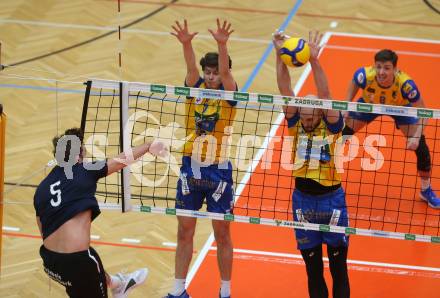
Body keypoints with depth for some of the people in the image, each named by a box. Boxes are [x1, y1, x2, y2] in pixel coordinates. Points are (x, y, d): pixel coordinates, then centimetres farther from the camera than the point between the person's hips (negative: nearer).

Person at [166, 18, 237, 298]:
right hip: (191, 168, 3)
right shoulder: (195, 91, 2)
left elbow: (225, 71, -24)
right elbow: (191, 67, -17)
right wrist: (186, 44, -37)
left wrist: (222, 44, -41)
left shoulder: (227, 95, -5)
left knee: (222, 235, 7)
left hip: (219, 172, -3)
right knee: (184, 231, 9)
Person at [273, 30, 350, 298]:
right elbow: (285, 89, -11)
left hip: (331, 199, -3)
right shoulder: (296, 124, -2)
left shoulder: (332, 127, -9)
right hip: (303, 199, 3)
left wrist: (314, 60, -34)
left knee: (338, 264, 5)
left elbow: (324, 94, -24)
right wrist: (280, 55, -22)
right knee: (312, 266, 12)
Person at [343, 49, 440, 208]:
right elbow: (354, 83, -9)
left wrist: (416, 136, -40)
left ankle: (426, 191, 16)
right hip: (369, 104, 2)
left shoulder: (405, 83, -42)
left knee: (421, 147, -10)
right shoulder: (365, 75, -37)